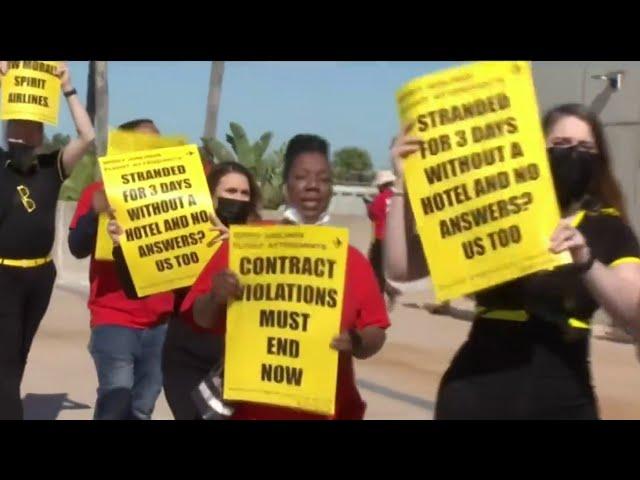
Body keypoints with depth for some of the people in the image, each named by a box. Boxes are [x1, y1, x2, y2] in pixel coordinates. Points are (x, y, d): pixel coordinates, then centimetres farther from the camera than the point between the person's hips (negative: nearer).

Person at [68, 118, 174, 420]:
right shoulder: (100, 192, 2)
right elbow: (78, 247, -5)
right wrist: (96, 212, -22)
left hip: (161, 320, 3)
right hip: (114, 319, -3)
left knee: (142, 409, 6)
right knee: (116, 400, -15)